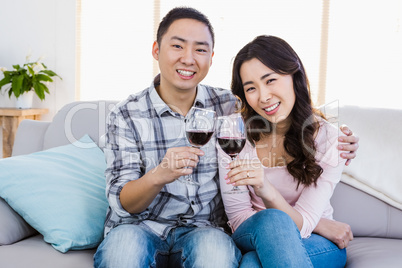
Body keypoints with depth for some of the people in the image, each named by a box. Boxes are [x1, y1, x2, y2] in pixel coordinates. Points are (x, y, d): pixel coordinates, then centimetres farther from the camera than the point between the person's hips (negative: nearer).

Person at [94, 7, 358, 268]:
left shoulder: (229, 106, 2)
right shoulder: (126, 116, -3)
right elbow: (122, 203, -7)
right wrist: (159, 176, -28)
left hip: (204, 230, 1)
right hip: (139, 228, -1)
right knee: (124, 244, -34)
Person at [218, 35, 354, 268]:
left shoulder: (330, 139, -12)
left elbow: (301, 225, -17)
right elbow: (238, 218, -8)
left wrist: (266, 190, -39)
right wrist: (322, 225, -14)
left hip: (317, 245, -2)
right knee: (272, 220, -34)